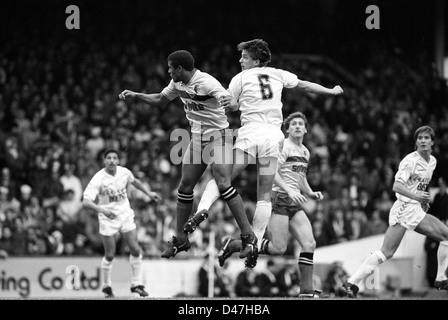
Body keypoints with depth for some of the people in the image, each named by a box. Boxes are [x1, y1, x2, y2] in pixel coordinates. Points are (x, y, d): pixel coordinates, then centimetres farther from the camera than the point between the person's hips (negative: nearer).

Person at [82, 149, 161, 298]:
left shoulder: (125, 172, -5)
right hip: (108, 219, -4)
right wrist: (103, 210, -43)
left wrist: (148, 193, 17)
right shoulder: (98, 179, -21)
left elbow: (134, 181, 20)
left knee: (135, 250, -1)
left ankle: (136, 284, 12)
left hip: (126, 215, 4)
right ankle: (107, 287, 19)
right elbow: (86, 201, -29)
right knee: (110, 255, 0)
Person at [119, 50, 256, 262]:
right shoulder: (178, 84, 6)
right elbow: (160, 100, 24)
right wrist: (135, 96, 17)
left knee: (223, 184, -19)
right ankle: (180, 239, 17)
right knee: (185, 186, 7)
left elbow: (232, 103, -29)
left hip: (218, 136, -8)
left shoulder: (206, 83, -21)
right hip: (197, 139, 8)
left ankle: (248, 236, -14)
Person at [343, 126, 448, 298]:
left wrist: (424, 200, 15)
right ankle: (352, 282, -16)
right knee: (386, 253, -16)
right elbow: (396, 186, -21)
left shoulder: (432, 161, 14)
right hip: (404, 208, -8)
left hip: (417, 211, 9)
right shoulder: (410, 160, -11)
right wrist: (414, 195, -36)